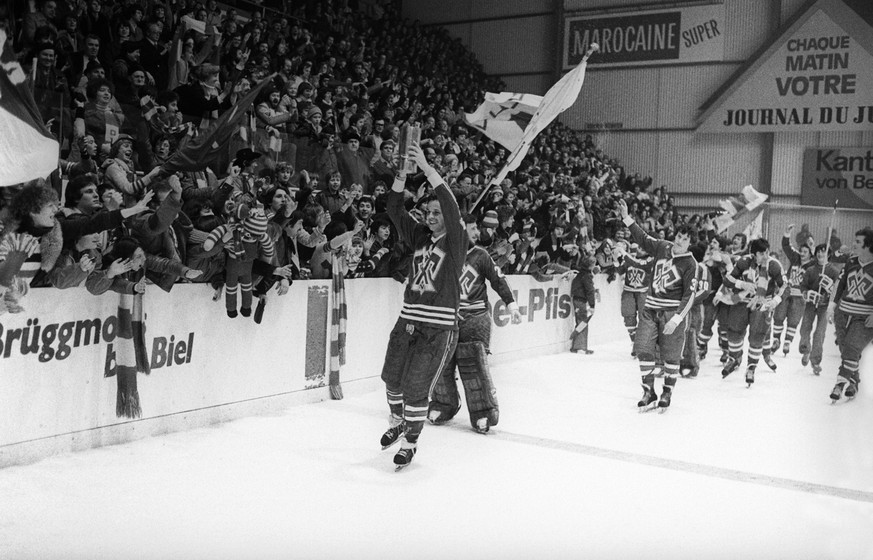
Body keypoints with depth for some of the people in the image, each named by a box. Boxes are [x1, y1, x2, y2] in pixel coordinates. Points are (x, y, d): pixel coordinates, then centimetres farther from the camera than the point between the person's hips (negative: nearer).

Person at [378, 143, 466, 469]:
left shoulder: (457, 241, -4)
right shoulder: (420, 237, 10)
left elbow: (452, 208, -20)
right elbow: (395, 210, 4)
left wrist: (427, 168, -23)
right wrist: (402, 175, -10)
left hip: (439, 327, -6)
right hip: (408, 320, 6)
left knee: (416, 389, -4)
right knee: (393, 378, 16)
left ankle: (410, 443, 15)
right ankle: (398, 422, 44)